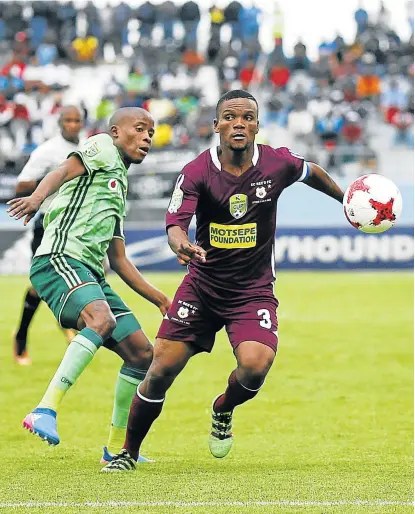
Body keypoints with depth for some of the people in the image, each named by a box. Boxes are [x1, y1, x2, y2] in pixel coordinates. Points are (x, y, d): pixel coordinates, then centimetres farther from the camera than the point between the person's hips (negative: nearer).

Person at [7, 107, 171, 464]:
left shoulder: (120, 191, 30)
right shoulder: (102, 148, 7)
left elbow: (119, 261, 32)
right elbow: (64, 172, -13)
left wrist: (161, 300, 31)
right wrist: (38, 196, -34)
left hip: (90, 275, 9)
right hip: (59, 260, -9)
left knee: (142, 353, 8)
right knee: (102, 319, -35)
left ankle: (116, 448, 19)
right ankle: (45, 412, -42)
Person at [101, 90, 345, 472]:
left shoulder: (278, 164, -10)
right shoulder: (197, 172, -14)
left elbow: (311, 172, 13)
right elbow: (175, 223, -23)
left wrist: (345, 198, 27)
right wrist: (180, 243, -46)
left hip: (253, 291, 0)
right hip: (202, 286, 0)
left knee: (254, 366, -24)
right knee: (161, 371, -4)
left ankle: (223, 410, 12)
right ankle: (129, 453, 16)